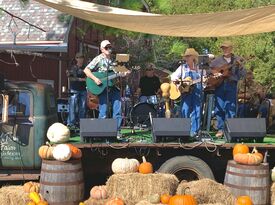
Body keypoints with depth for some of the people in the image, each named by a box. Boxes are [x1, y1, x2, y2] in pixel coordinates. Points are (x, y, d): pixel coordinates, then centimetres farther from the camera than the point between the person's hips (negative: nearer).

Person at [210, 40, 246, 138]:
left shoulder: (237, 60, 6)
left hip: (231, 85, -2)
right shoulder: (218, 60, 12)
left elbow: (243, 74, 0)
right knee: (219, 108, 1)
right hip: (219, 85, 2)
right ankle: (220, 129, 9)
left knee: (231, 108, -4)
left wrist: (239, 66, -17)